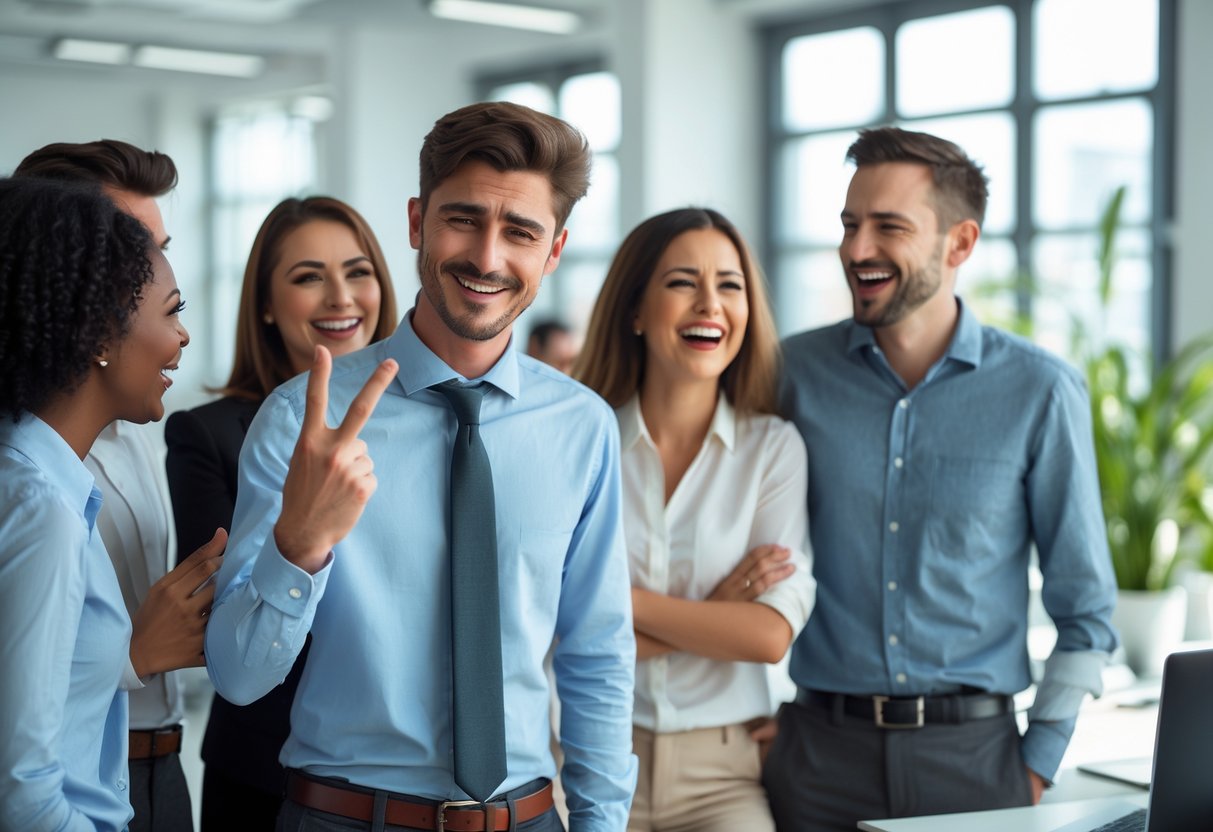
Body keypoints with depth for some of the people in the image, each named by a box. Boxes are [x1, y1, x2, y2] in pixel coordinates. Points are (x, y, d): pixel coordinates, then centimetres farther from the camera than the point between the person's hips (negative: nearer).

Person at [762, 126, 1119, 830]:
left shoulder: (1041, 391, -3)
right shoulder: (796, 372, 0)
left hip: (973, 749, -1)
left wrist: (1038, 763, -2)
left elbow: (1086, 612, 2)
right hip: (820, 747, 1)